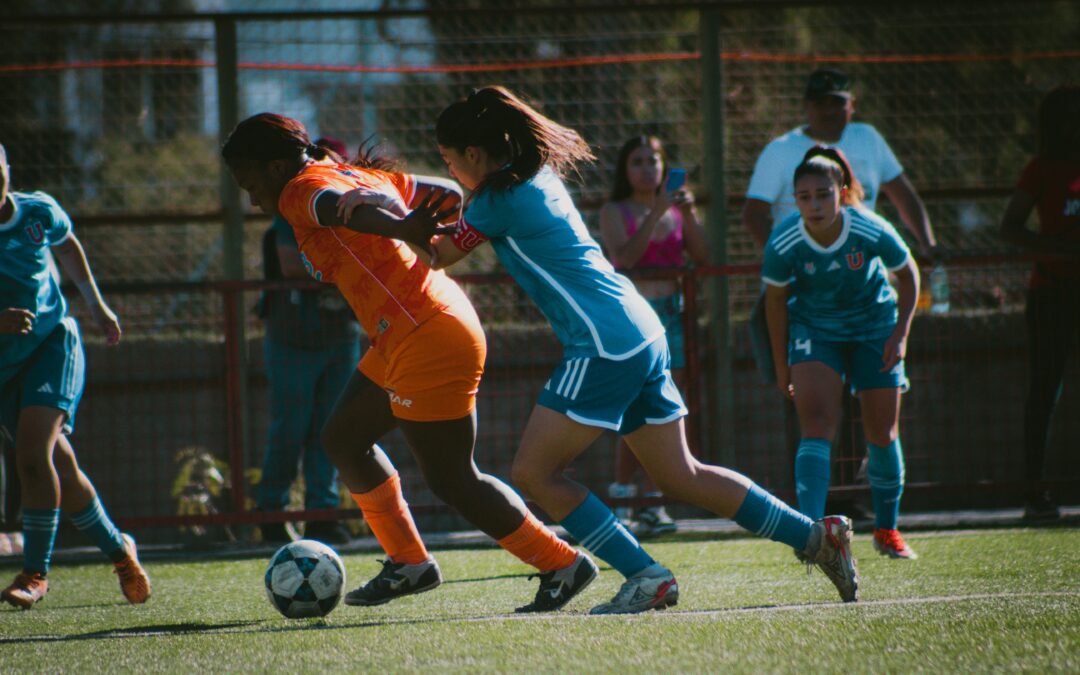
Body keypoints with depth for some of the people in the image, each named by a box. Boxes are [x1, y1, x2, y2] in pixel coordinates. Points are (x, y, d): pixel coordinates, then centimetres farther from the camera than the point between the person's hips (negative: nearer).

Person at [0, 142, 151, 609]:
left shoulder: (38, 213, -7)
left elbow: (67, 246, 18)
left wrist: (96, 305, 24)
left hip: (52, 342, -1)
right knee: (60, 468, 5)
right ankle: (118, 550, 27)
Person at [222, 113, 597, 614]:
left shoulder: (302, 190, -10)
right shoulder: (363, 174, 16)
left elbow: (341, 207, -34)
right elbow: (446, 194, 23)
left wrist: (399, 227, -52)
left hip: (427, 342, -10)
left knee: (451, 482, -1)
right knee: (342, 438, 20)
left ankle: (562, 566, 7)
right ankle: (409, 563, 27)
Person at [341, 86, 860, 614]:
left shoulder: (500, 199, -11)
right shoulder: (538, 176, 16)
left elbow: (438, 255, 2)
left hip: (605, 346, -9)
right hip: (642, 335, 9)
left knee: (534, 472, -4)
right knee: (679, 477, 13)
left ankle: (646, 577, -6)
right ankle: (817, 535, 12)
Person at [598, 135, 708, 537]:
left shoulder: (677, 209, 13)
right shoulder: (615, 212, 3)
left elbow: (701, 257, 2)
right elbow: (624, 257, -14)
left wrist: (689, 214, -10)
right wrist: (656, 213, -20)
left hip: (670, 315, 4)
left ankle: (653, 505, 2)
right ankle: (621, 495, 1)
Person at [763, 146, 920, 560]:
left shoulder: (871, 232, -25)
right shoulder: (783, 243, -24)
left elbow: (908, 275, -5)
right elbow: (776, 300, -6)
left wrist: (900, 334, -11)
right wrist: (782, 366, -1)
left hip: (874, 327, 1)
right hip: (814, 329, -1)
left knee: (882, 435, 4)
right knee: (818, 427, -20)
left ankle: (886, 529, 25)